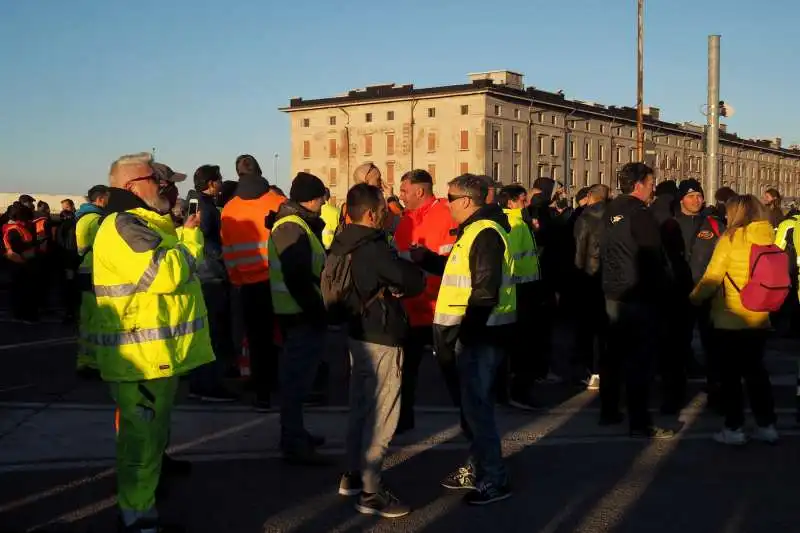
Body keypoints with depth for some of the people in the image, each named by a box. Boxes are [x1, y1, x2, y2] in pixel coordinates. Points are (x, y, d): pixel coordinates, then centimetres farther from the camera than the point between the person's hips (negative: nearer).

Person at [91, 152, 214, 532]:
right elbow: (168, 272, -26)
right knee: (143, 438, -4)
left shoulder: (143, 224, 17)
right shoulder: (123, 226, -18)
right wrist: (191, 237, -12)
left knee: (149, 433, 21)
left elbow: (168, 269, 25)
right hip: (141, 354, -11)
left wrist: (184, 235, 10)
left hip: (157, 351, 11)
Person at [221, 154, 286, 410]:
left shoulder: (229, 209, -2)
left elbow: (228, 252, 3)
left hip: (250, 284, 1)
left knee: (258, 340, 7)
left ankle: (263, 394, 9)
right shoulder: (278, 202, -7)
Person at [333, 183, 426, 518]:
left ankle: (353, 475, 30)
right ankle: (370, 492, 3)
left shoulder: (343, 245, 5)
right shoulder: (374, 248, -23)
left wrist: (390, 286, 3)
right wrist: (399, 286, 1)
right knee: (380, 417, -2)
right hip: (381, 338, -9)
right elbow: (415, 282, -17)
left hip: (358, 333, 9)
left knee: (360, 409, 19)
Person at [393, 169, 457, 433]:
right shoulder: (406, 219, 10)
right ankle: (403, 417, 30)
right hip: (410, 307, 7)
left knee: (451, 367, 4)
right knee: (406, 365, 16)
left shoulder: (445, 216, -13)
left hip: (439, 308, -7)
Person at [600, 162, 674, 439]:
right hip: (639, 295, -8)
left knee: (614, 353, 17)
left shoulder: (611, 212, 8)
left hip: (613, 294, 9)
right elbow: (654, 257, -15)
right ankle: (639, 423, -2)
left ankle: (608, 411, 26)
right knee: (640, 358, -4)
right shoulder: (640, 213, -16)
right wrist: (659, 290, -4)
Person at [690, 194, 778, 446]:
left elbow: (712, 277, -12)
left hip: (730, 318, -5)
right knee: (756, 370, 16)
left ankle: (734, 429, 8)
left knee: (731, 374, 5)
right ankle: (767, 425, 19)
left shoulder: (731, 237, -12)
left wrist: (695, 297, 3)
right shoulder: (769, 238, 1)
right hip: (759, 318, 5)